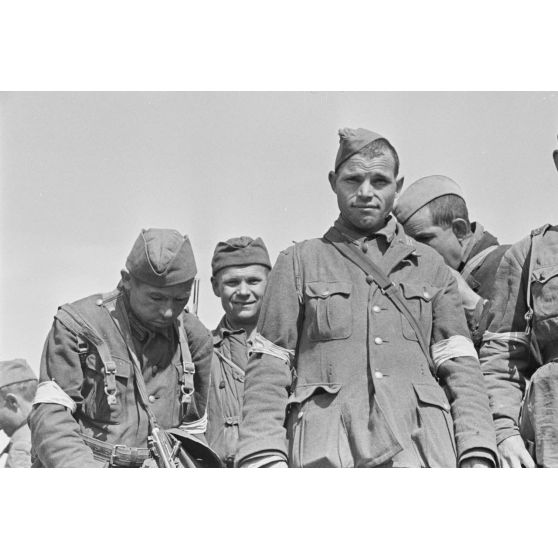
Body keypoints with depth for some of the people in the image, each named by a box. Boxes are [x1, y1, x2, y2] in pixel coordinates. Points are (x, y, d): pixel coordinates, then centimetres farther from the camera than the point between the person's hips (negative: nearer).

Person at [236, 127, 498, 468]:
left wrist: (478, 456, -2)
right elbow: (268, 368, 9)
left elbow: (460, 367, 13)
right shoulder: (298, 263, 16)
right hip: (327, 450, -1)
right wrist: (264, 458, -4)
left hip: (422, 447, 2)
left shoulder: (430, 266, 21)